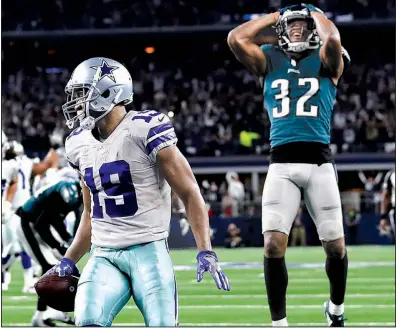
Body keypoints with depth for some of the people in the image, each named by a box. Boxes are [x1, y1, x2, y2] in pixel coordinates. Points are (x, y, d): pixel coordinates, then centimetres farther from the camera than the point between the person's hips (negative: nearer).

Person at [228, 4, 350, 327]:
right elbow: (236, 39, -2)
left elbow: (332, 39, -15)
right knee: (274, 245, -12)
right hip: (282, 164, 1)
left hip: (319, 162, -1)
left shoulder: (325, 61, 9)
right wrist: (274, 16, 9)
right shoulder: (270, 61, 14)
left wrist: (315, 13, 4)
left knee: (335, 246, 3)